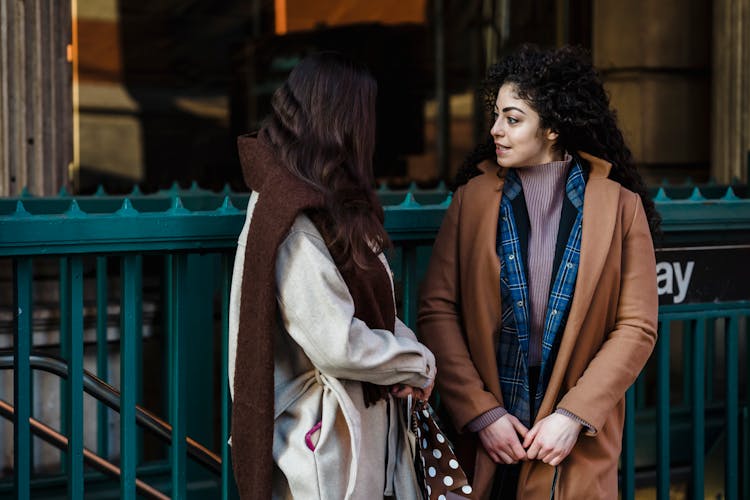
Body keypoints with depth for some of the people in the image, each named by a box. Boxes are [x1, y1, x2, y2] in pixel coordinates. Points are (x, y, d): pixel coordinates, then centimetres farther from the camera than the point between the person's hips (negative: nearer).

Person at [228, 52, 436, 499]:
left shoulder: (332, 208, 8)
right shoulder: (296, 223, -21)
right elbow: (338, 346, -25)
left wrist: (406, 349, -6)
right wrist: (419, 363, -10)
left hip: (363, 424, 9)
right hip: (327, 443, -9)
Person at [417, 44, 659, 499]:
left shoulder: (619, 205, -2)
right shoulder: (474, 197, 2)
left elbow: (636, 327, -4)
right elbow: (437, 311, -3)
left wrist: (574, 416, -12)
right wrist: (481, 413, -11)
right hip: (484, 438, 1)